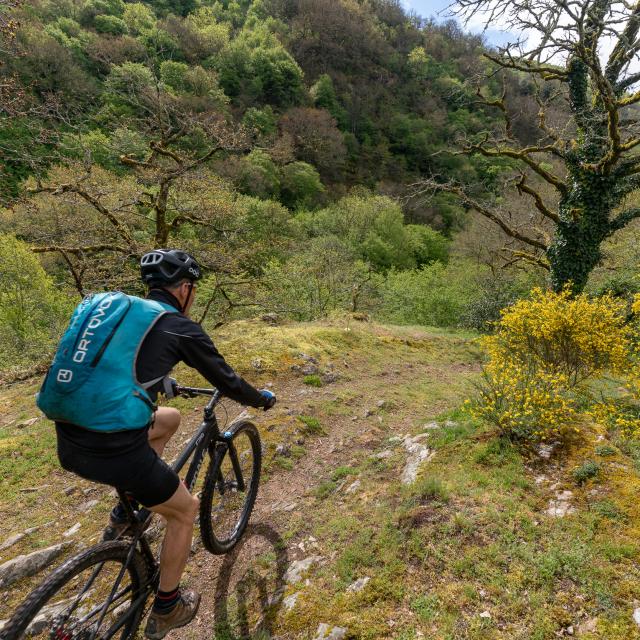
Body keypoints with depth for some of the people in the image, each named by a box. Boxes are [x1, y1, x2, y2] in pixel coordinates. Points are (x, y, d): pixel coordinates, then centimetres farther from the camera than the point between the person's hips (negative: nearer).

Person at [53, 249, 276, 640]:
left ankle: (125, 515, 31)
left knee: (170, 418, 31)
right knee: (185, 510, 19)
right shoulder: (181, 328, -3)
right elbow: (226, 381, 5)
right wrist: (263, 399, 24)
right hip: (115, 451, -7)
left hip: (70, 442, 7)